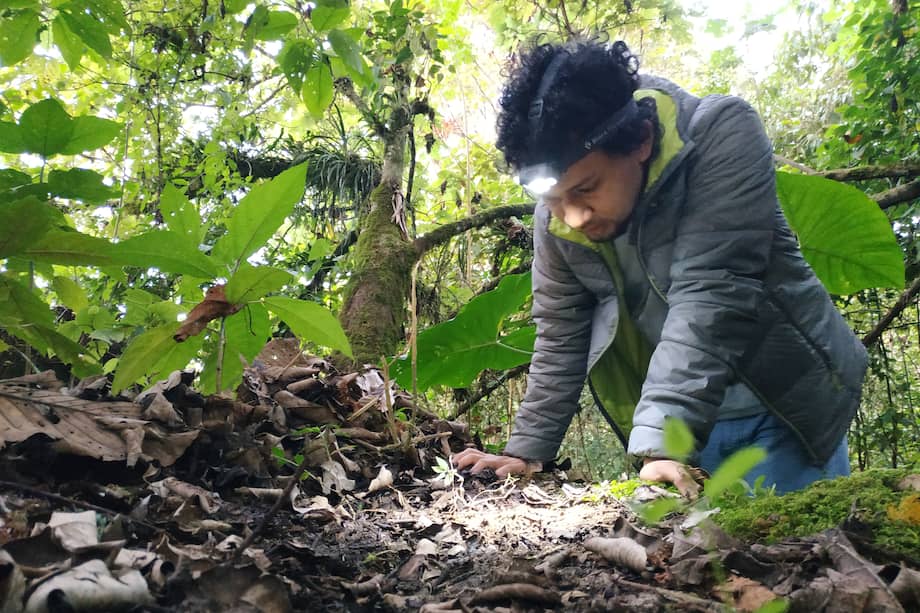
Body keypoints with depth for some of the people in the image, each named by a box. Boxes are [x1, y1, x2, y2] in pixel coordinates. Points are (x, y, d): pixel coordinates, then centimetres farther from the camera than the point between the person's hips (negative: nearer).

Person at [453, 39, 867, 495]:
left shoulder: (722, 136, -24)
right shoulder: (556, 217, -10)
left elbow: (710, 293, -33)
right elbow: (560, 336, -2)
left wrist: (661, 441, -39)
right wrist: (526, 451, -4)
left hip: (780, 412, -3)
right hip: (675, 422, 4)